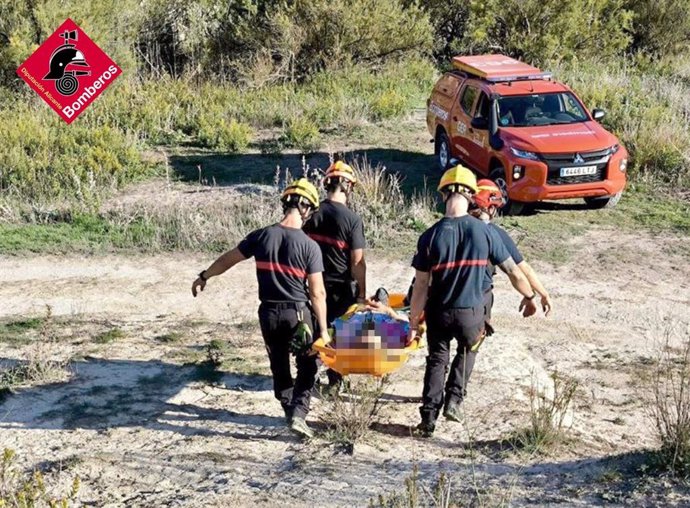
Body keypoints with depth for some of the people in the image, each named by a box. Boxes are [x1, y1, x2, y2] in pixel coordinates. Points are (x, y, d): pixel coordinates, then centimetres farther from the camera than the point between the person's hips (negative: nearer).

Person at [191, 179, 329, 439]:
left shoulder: (261, 236, -4)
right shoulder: (309, 246, -13)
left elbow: (228, 259, 8)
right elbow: (317, 293, -12)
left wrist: (203, 276, 24)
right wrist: (323, 329, -5)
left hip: (269, 312, 4)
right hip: (298, 313, -3)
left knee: (279, 366, 20)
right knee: (307, 366, 11)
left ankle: (290, 411, 32)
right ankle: (298, 414, -2)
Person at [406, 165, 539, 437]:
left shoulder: (430, 236, -13)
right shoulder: (483, 232, -12)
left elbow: (420, 287, -10)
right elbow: (514, 273, -3)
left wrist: (413, 322, 0)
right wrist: (529, 297, 15)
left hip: (438, 312, 0)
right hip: (471, 312, 0)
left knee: (437, 360, 19)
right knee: (468, 349, 30)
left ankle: (428, 418, 16)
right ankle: (453, 400, 21)